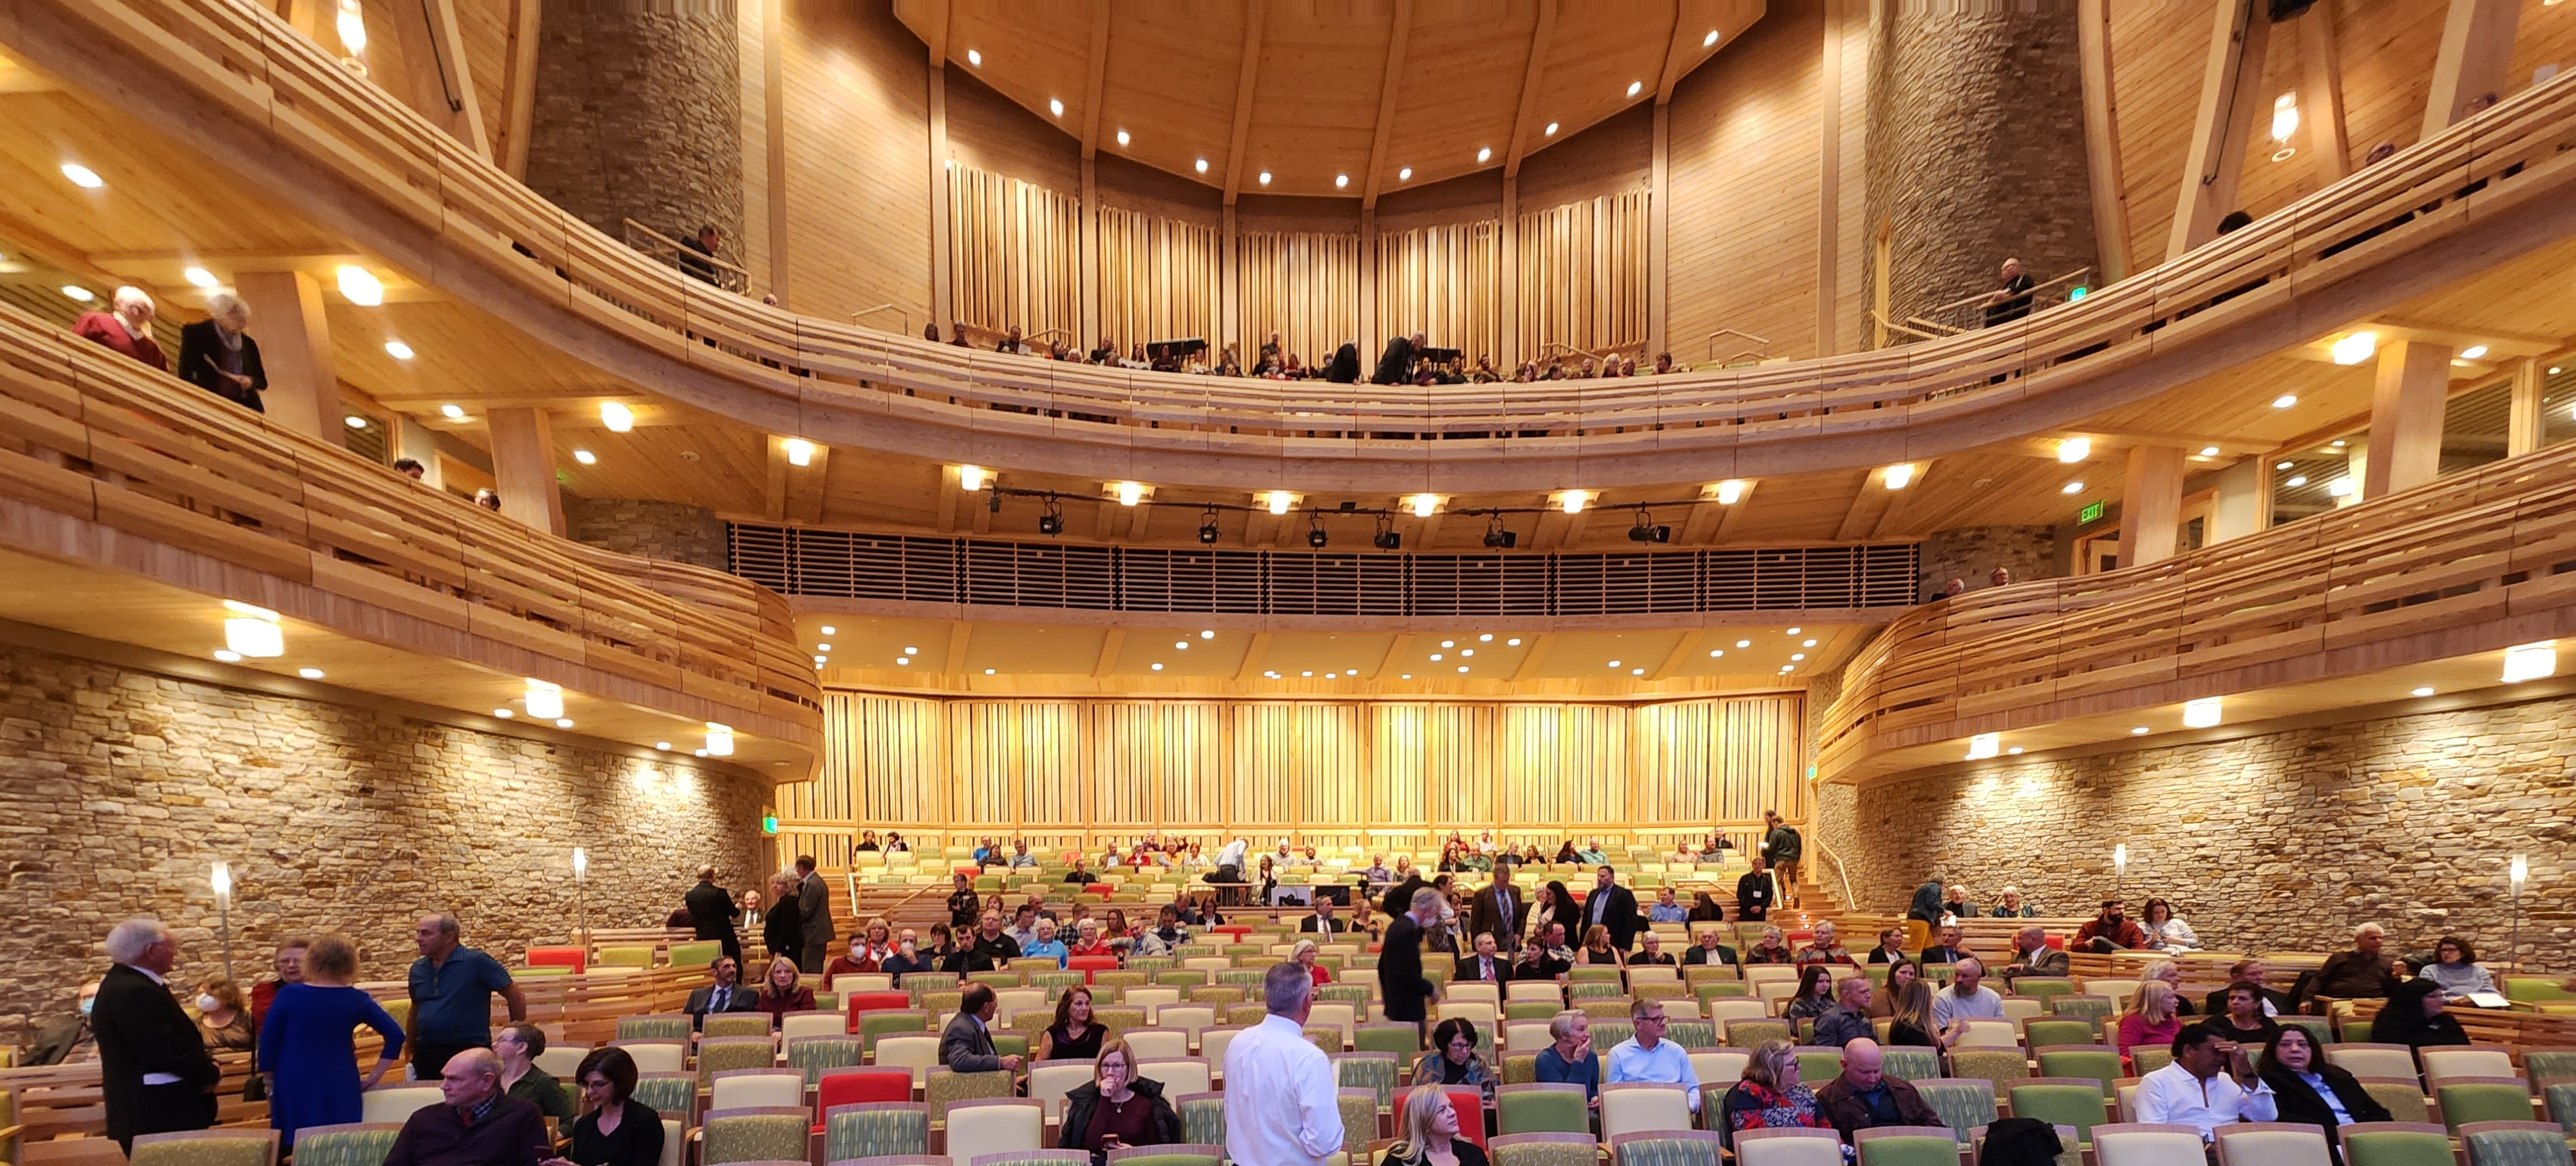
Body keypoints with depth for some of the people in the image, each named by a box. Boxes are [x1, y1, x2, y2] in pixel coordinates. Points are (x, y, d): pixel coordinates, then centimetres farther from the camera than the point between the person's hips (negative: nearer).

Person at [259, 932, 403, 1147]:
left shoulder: (289, 995, -5)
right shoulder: (357, 1000, -1)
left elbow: (268, 1042, -1)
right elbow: (395, 1035, -3)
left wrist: (270, 1083, 11)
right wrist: (374, 1076, 4)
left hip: (294, 1087, -1)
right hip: (340, 1088, 1)